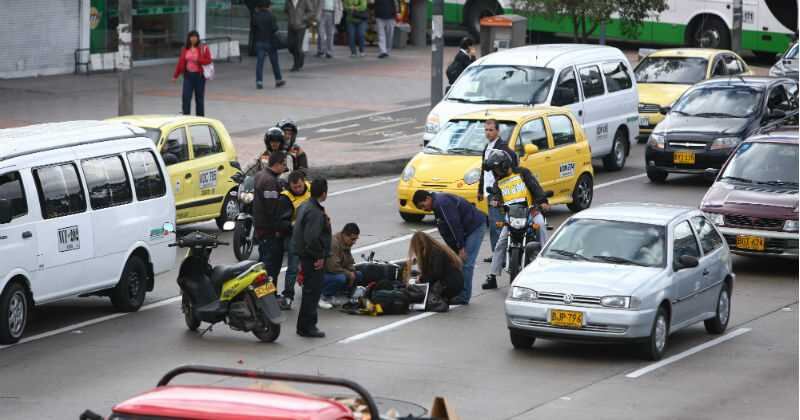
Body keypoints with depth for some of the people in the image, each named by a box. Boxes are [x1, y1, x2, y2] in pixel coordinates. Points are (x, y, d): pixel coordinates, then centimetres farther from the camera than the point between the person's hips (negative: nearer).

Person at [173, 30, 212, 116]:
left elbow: (208, 60, -7)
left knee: (199, 97, 5)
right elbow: (181, 62, 9)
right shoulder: (185, 49, 8)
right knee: (186, 96, -5)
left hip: (199, 75, -2)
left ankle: (200, 116, 16)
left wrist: (198, 60, -21)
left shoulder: (203, 48, -2)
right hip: (188, 75, 2)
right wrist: (175, 75, 7)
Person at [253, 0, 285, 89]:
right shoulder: (270, 15, -13)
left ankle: (259, 81, -10)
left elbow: (253, 28, 2)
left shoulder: (255, 16, -1)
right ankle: (278, 80, 22)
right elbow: (274, 28, -15)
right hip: (270, 41, -2)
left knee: (259, 62, 0)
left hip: (259, 42, 2)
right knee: (274, 61, 12)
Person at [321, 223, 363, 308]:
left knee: (359, 275, 0)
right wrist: (349, 274, -18)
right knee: (340, 278, -37)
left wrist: (352, 272, -6)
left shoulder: (346, 244, 8)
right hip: (323, 274, -10)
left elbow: (349, 263, 17)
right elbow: (333, 267, -30)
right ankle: (324, 298, -11)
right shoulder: (333, 244, -25)